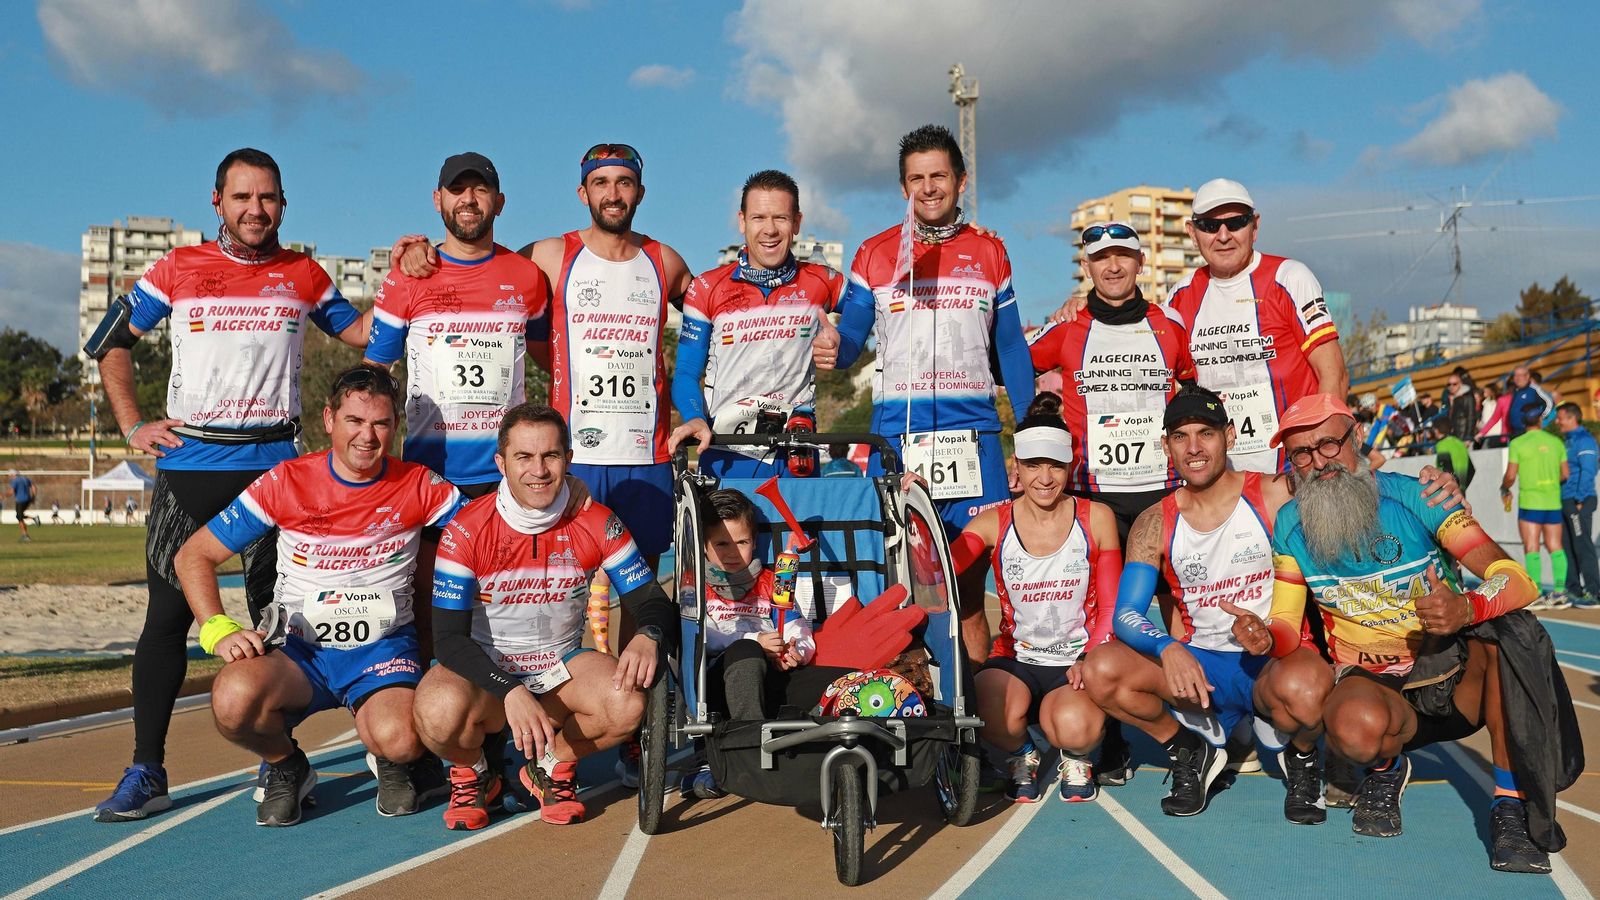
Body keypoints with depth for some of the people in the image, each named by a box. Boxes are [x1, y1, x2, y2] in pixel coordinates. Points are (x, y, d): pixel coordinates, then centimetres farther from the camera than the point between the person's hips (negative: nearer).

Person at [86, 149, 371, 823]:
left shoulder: (303, 275, 9)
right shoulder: (177, 269, 7)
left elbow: (359, 332, 18)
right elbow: (109, 343, 15)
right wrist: (132, 426, 5)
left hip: (274, 464, 0)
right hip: (187, 463, 0)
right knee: (168, 615, 0)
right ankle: (146, 768, 9)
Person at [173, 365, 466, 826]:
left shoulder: (418, 486, -5)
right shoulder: (286, 482, -5)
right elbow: (193, 556, 0)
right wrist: (219, 632, -15)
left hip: (383, 647, -1)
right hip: (299, 647, 1)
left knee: (399, 739, -32)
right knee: (233, 699, -32)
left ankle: (389, 762, 10)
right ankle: (286, 767, 4)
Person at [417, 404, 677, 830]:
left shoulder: (597, 523, -11)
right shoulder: (466, 530, -17)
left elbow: (653, 600, -7)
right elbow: (448, 637, -19)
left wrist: (648, 636, -32)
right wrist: (511, 691, -34)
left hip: (560, 667, 2)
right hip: (484, 670, -1)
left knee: (628, 703, -29)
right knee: (440, 712, -35)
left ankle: (552, 768, 4)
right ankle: (472, 774, 3)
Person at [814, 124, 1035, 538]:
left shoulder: (990, 254, 11)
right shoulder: (874, 254, 7)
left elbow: (1011, 349, 14)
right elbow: (851, 340, 8)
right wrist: (833, 349, -16)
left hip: (974, 436, 1)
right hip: (896, 435, -1)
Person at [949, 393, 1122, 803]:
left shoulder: (1097, 518, 0)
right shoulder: (993, 523, -2)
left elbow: (1111, 607, 3)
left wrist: (1092, 659, -14)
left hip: (1077, 661, 0)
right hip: (1015, 658, 0)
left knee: (1074, 727, -32)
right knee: (993, 717, -32)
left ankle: (1076, 757, 9)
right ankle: (1021, 755, 7)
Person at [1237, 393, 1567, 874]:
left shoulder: (1414, 497, -12)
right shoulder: (1290, 525, -3)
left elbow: (1517, 580, -18)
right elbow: (1287, 623, 0)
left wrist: (1465, 609, -41)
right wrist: (1267, 637, -24)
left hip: (1455, 676, 0)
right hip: (1372, 684, 1)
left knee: (1506, 630, -32)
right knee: (1357, 726, -35)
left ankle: (1510, 804, -20)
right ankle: (1385, 768, 4)